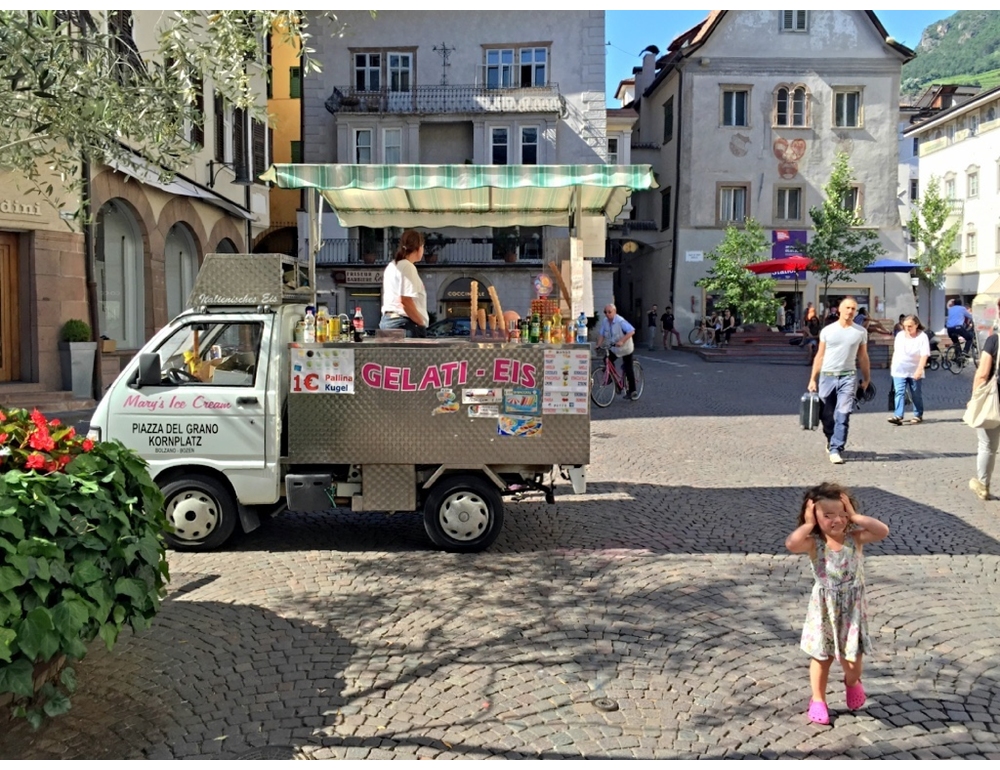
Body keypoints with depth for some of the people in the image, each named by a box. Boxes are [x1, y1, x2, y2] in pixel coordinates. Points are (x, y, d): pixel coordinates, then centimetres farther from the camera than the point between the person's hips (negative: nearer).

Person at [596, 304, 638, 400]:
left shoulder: (620, 321, -25)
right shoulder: (605, 322, -7)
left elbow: (631, 331, -34)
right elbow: (601, 334, -4)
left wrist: (622, 341, -43)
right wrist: (599, 345, -20)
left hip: (625, 349, -5)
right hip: (613, 348, 5)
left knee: (628, 369, -3)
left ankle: (632, 391, 8)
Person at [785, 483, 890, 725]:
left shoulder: (855, 537, -9)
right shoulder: (814, 542, -15)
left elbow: (883, 531, -24)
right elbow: (791, 544, -35)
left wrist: (855, 516, -19)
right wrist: (809, 524, -23)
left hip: (852, 607, 1)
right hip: (824, 608, -1)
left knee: (852, 657, 9)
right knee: (822, 657, 11)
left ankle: (852, 682, 44)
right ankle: (818, 700, 30)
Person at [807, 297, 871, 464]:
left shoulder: (860, 332, 5)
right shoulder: (827, 330, 5)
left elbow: (863, 357, 12)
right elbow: (819, 356, 6)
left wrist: (866, 379, 12)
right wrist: (813, 379, 2)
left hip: (848, 377, -1)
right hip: (827, 376, 1)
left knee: (843, 416, -12)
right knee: (826, 415, 9)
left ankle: (836, 450, -11)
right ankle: (831, 441, 35)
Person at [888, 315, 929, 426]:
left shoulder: (922, 337, -9)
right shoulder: (900, 335, 6)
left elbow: (924, 355, -16)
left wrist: (919, 370, -26)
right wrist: (892, 365, 18)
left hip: (914, 372, -3)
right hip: (899, 371, 3)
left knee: (916, 395, 8)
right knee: (899, 393, -7)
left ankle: (918, 416, 21)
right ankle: (898, 416, -15)